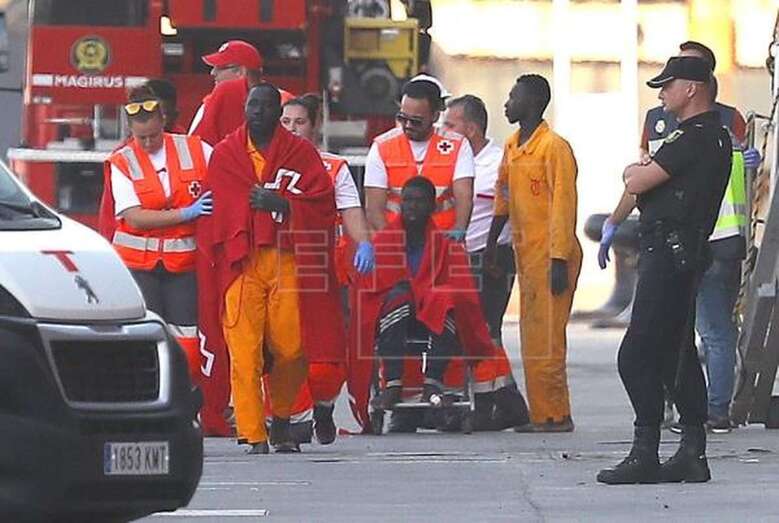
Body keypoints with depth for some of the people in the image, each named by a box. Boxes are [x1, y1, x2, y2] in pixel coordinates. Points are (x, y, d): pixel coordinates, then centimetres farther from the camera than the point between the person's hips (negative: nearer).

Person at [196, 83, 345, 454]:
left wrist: (281, 205, -12)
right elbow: (214, 216, 12)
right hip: (240, 264, 0)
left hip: (288, 260, 0)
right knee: (244, 353, -9)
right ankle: (254, 435, -5)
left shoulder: (300, 152, 10)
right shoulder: (225, 154, 13)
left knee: (291, 348, -3)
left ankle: (281, 420, 21)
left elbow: (321, 204, 3)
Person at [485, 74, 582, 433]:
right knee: (532, 337, 8)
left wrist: (559, 260, -19)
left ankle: (554, 416, -6)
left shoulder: (554, 147, -12)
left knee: (547, 338, -8)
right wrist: (492, 243, 24)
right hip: (525, 252, 9)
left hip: (550, 255, -9)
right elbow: (504, 197, 25)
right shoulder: (512, 146, 14)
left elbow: (563, 205, -16)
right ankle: (543, 414, 11)